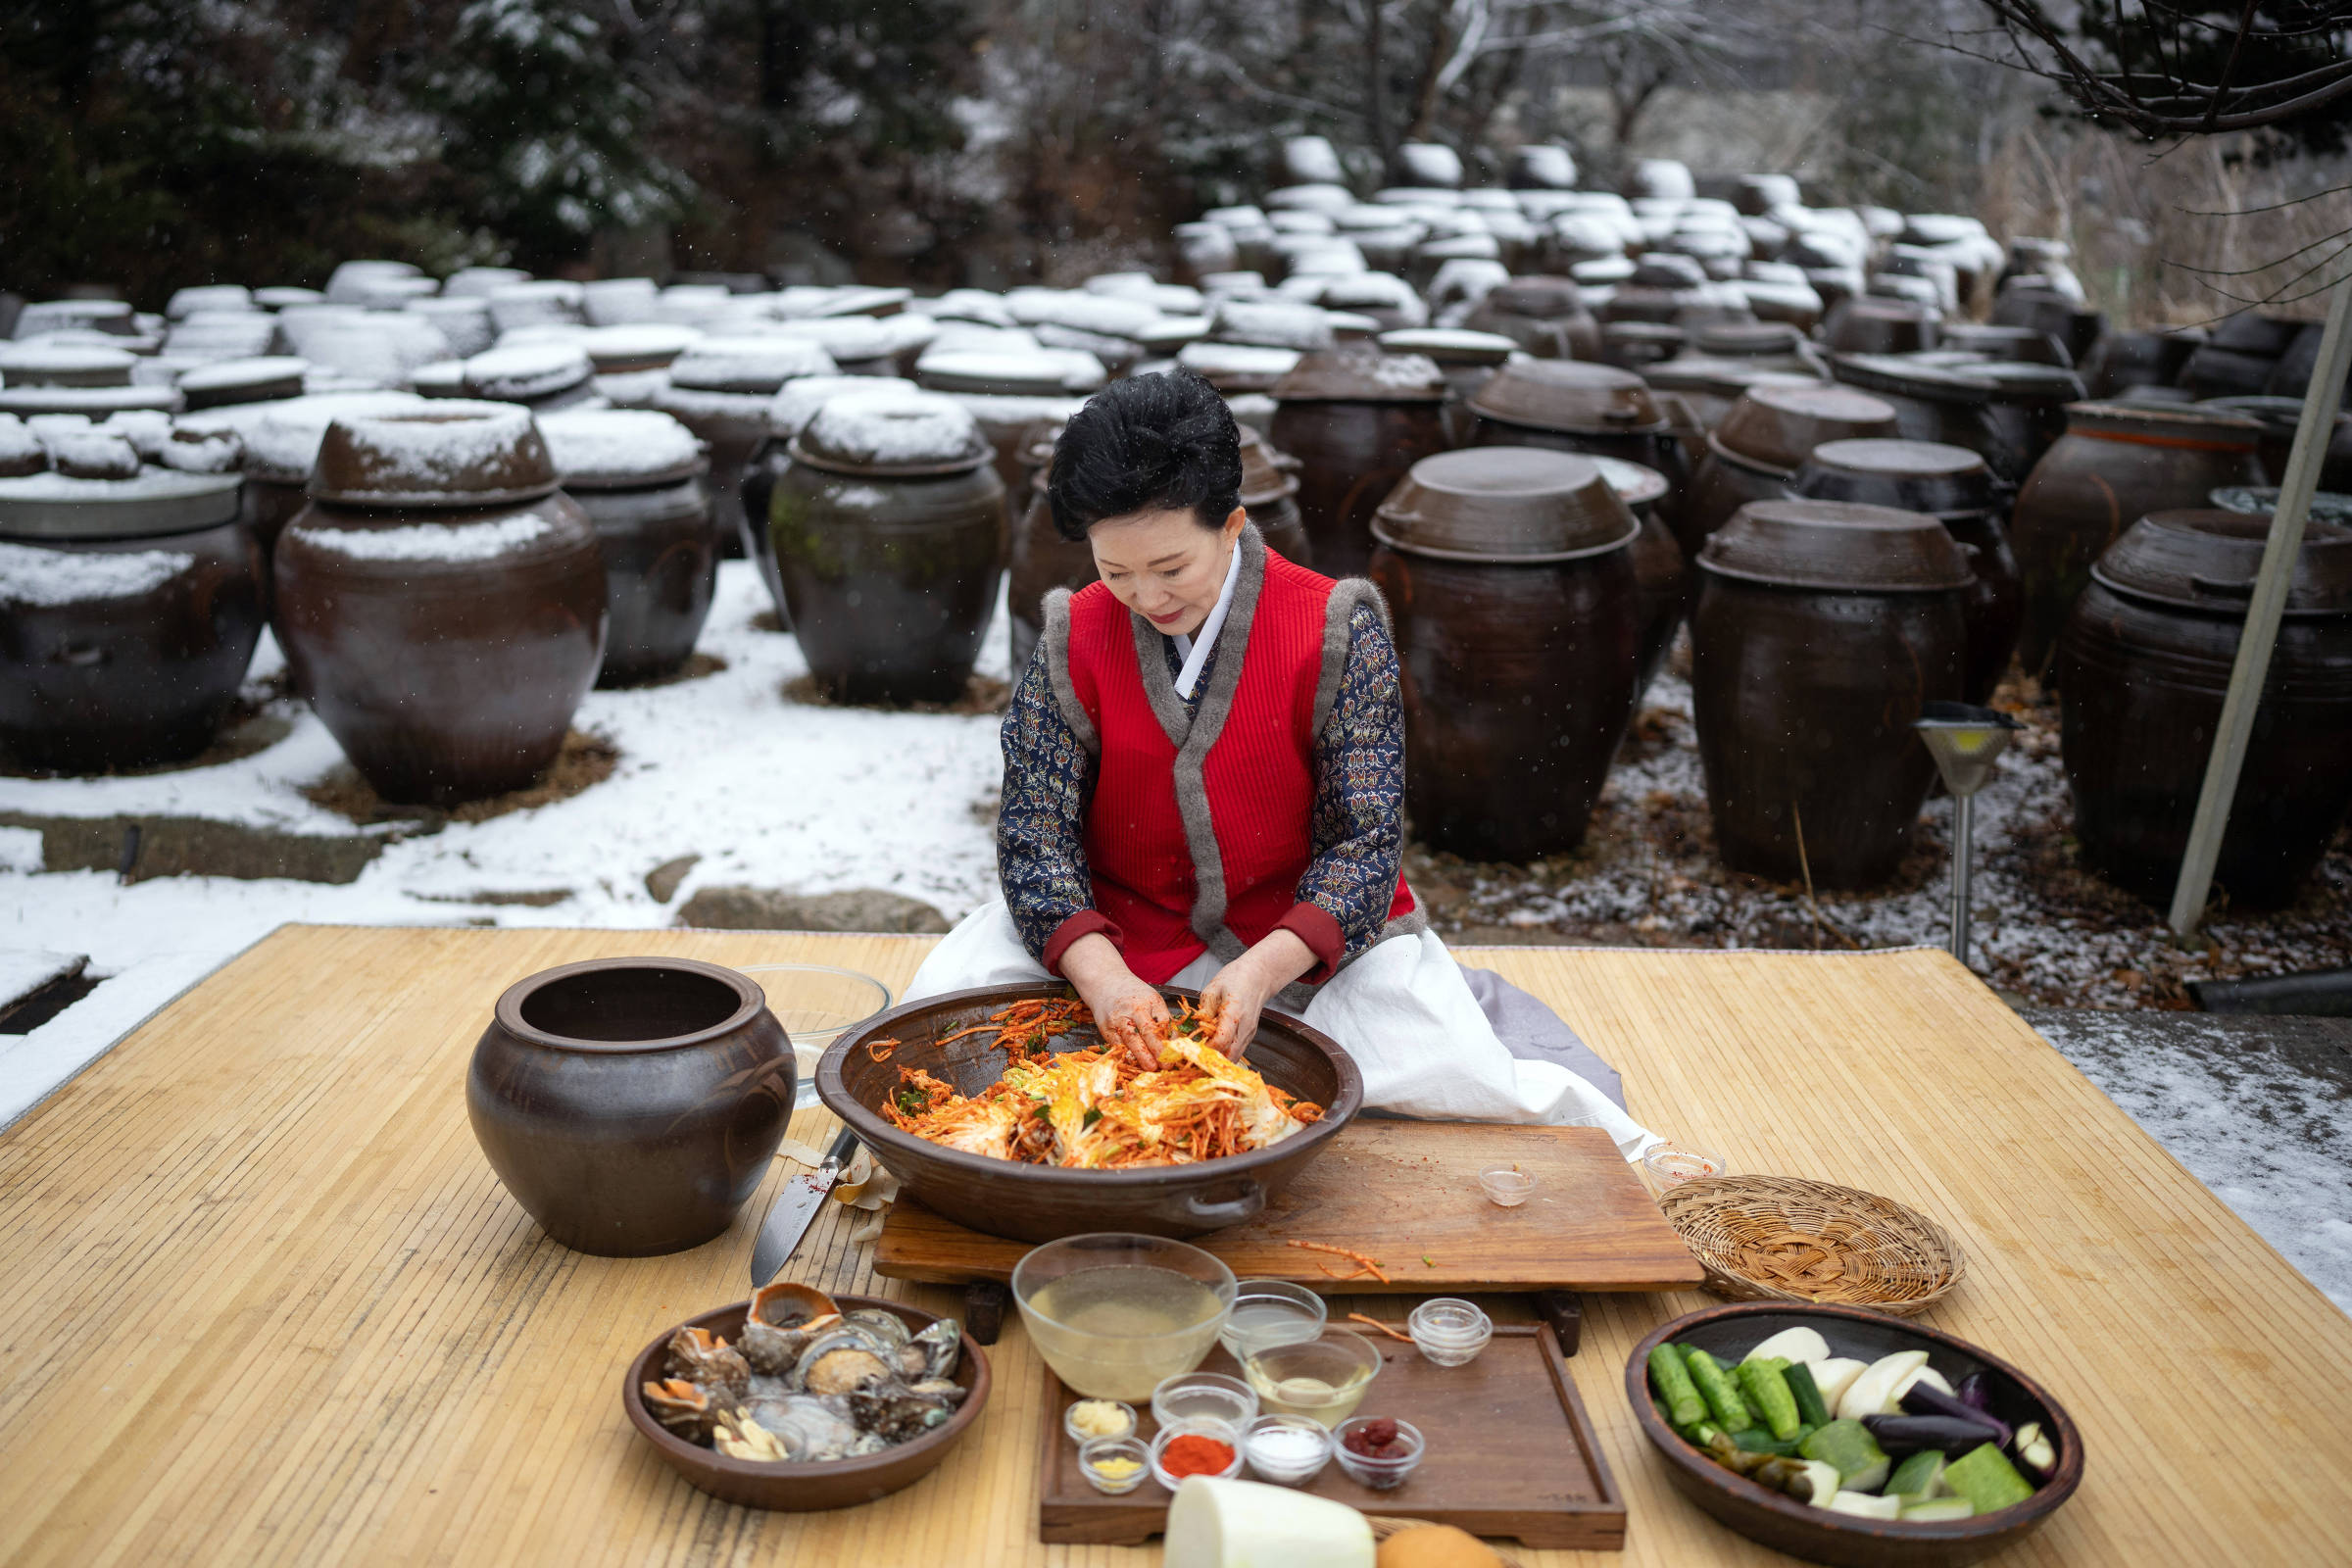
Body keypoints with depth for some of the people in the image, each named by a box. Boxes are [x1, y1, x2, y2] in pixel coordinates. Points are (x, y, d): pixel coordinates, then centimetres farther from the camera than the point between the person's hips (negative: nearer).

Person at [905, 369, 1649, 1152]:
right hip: (1122, 931, 3)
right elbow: (1036, 831, -9)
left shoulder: (1335, 632, -12)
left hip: (1315, 926, -2)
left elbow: (1367, 837, -13)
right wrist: (1099, 974, -29)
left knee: (1442, 1077, -27)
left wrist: (1264, 968, -30)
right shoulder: (1076, 638, -6)